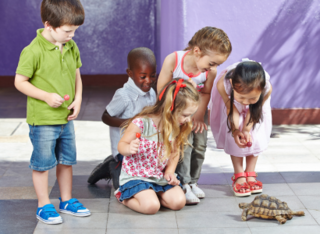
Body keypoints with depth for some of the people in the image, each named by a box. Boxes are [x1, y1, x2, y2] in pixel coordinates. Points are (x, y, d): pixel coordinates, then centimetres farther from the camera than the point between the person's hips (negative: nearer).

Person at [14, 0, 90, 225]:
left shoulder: (72, 47, 3)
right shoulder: (34, 51, -18)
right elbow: (20, 82, -14)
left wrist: (78, 99, -1)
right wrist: (46, 96, -21)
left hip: (66, 118, 7)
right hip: (42, 120, -6)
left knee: (66, 160, 17)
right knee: (43, 163, 5)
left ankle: (67, 200, 32)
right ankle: (44, 206, 18)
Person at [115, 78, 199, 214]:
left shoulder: (176, 128, -4)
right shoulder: (141, 123, -23)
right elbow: (122, 145, -14)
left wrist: (170, 171, -5)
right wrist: (129, 149, -37)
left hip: (160, 176, 6)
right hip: (136, 176, -6)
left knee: (179, 202, -12)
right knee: (151, 206, -25)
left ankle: (150, 194, 14)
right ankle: (124, 197, 6)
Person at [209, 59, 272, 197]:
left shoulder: (267, 89, -42)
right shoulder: (223, 85, -45)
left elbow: (253, 112, -24)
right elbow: (231, 109, -29)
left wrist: (246, 130, -34)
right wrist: (235, 130, -40)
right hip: (231, 101, -1)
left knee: (256, 137, -3)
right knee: (234, 138, -9)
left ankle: (250, 175, 11)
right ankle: (239, 176, 3)